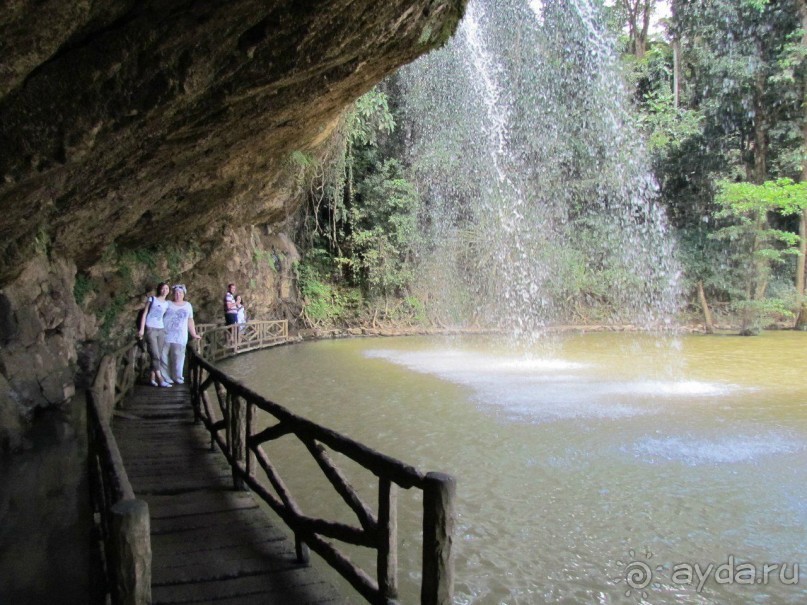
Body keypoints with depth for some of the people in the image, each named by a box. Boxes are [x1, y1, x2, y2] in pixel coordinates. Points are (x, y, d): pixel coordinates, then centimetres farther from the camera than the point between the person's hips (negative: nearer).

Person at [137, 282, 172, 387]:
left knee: (159, 356, 3)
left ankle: (152, 378, 11)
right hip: (150, 329, -5)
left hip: (161, 330, 5)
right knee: (155, 356, -11)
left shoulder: (167, 304, 14)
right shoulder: (152, 299, 2)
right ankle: (160, 379, -14)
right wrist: (141, 329, -7)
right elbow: (144, 314, 0)